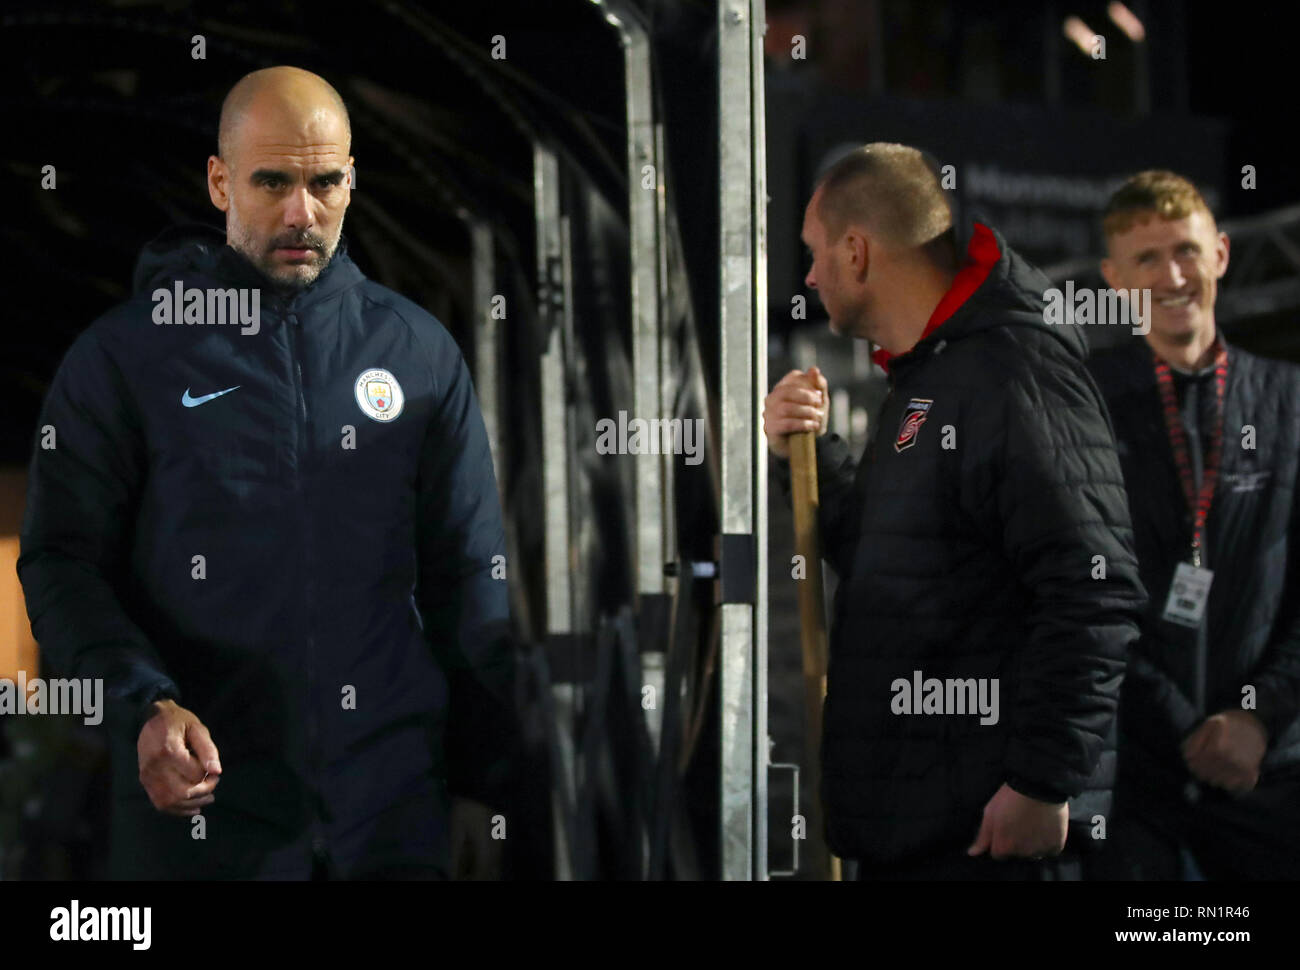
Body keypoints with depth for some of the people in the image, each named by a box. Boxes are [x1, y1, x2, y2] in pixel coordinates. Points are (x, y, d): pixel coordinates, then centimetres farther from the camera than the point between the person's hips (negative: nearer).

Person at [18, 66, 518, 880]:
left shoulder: (418, 350, 8)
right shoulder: (126, 355, 1)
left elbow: (468, 586, 11)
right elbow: (64, 562, -3)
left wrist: (482, 788, 7)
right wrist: (148, 704, -20)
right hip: (198, 809, -2)